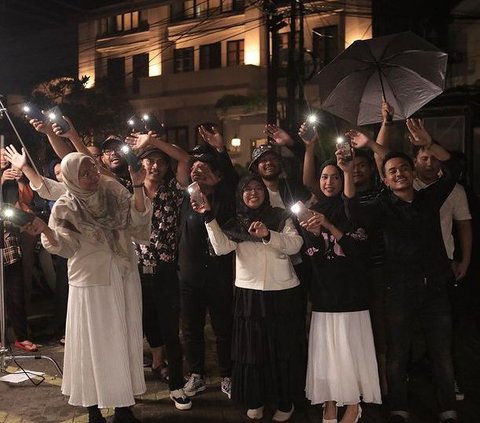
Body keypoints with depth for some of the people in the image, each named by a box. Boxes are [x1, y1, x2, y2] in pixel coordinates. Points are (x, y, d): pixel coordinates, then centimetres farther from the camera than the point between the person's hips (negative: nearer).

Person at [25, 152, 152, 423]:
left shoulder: (114, 191, 0)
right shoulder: (65, 208, -8)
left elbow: (138, 219, -7)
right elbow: (65, 247, -14)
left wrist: (138, 187, -20)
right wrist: (45, 230, -33)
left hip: (125, 278, 4)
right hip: (92, 283, -3)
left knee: (125, 339, 11)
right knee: (95, 343, 4)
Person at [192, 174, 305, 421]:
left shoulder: (280, 218, 5)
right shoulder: (236, 224, 8)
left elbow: (295, 244, -10)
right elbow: (221, 248, -9)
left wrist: (268, 234, -25)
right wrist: (208, 217, -18)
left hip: (283, 292, -1)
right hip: (249, 293, 1)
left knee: (283, 347, 5)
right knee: (251, 348, 7)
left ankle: (285, 401, 20)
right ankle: (255, 400, 23)